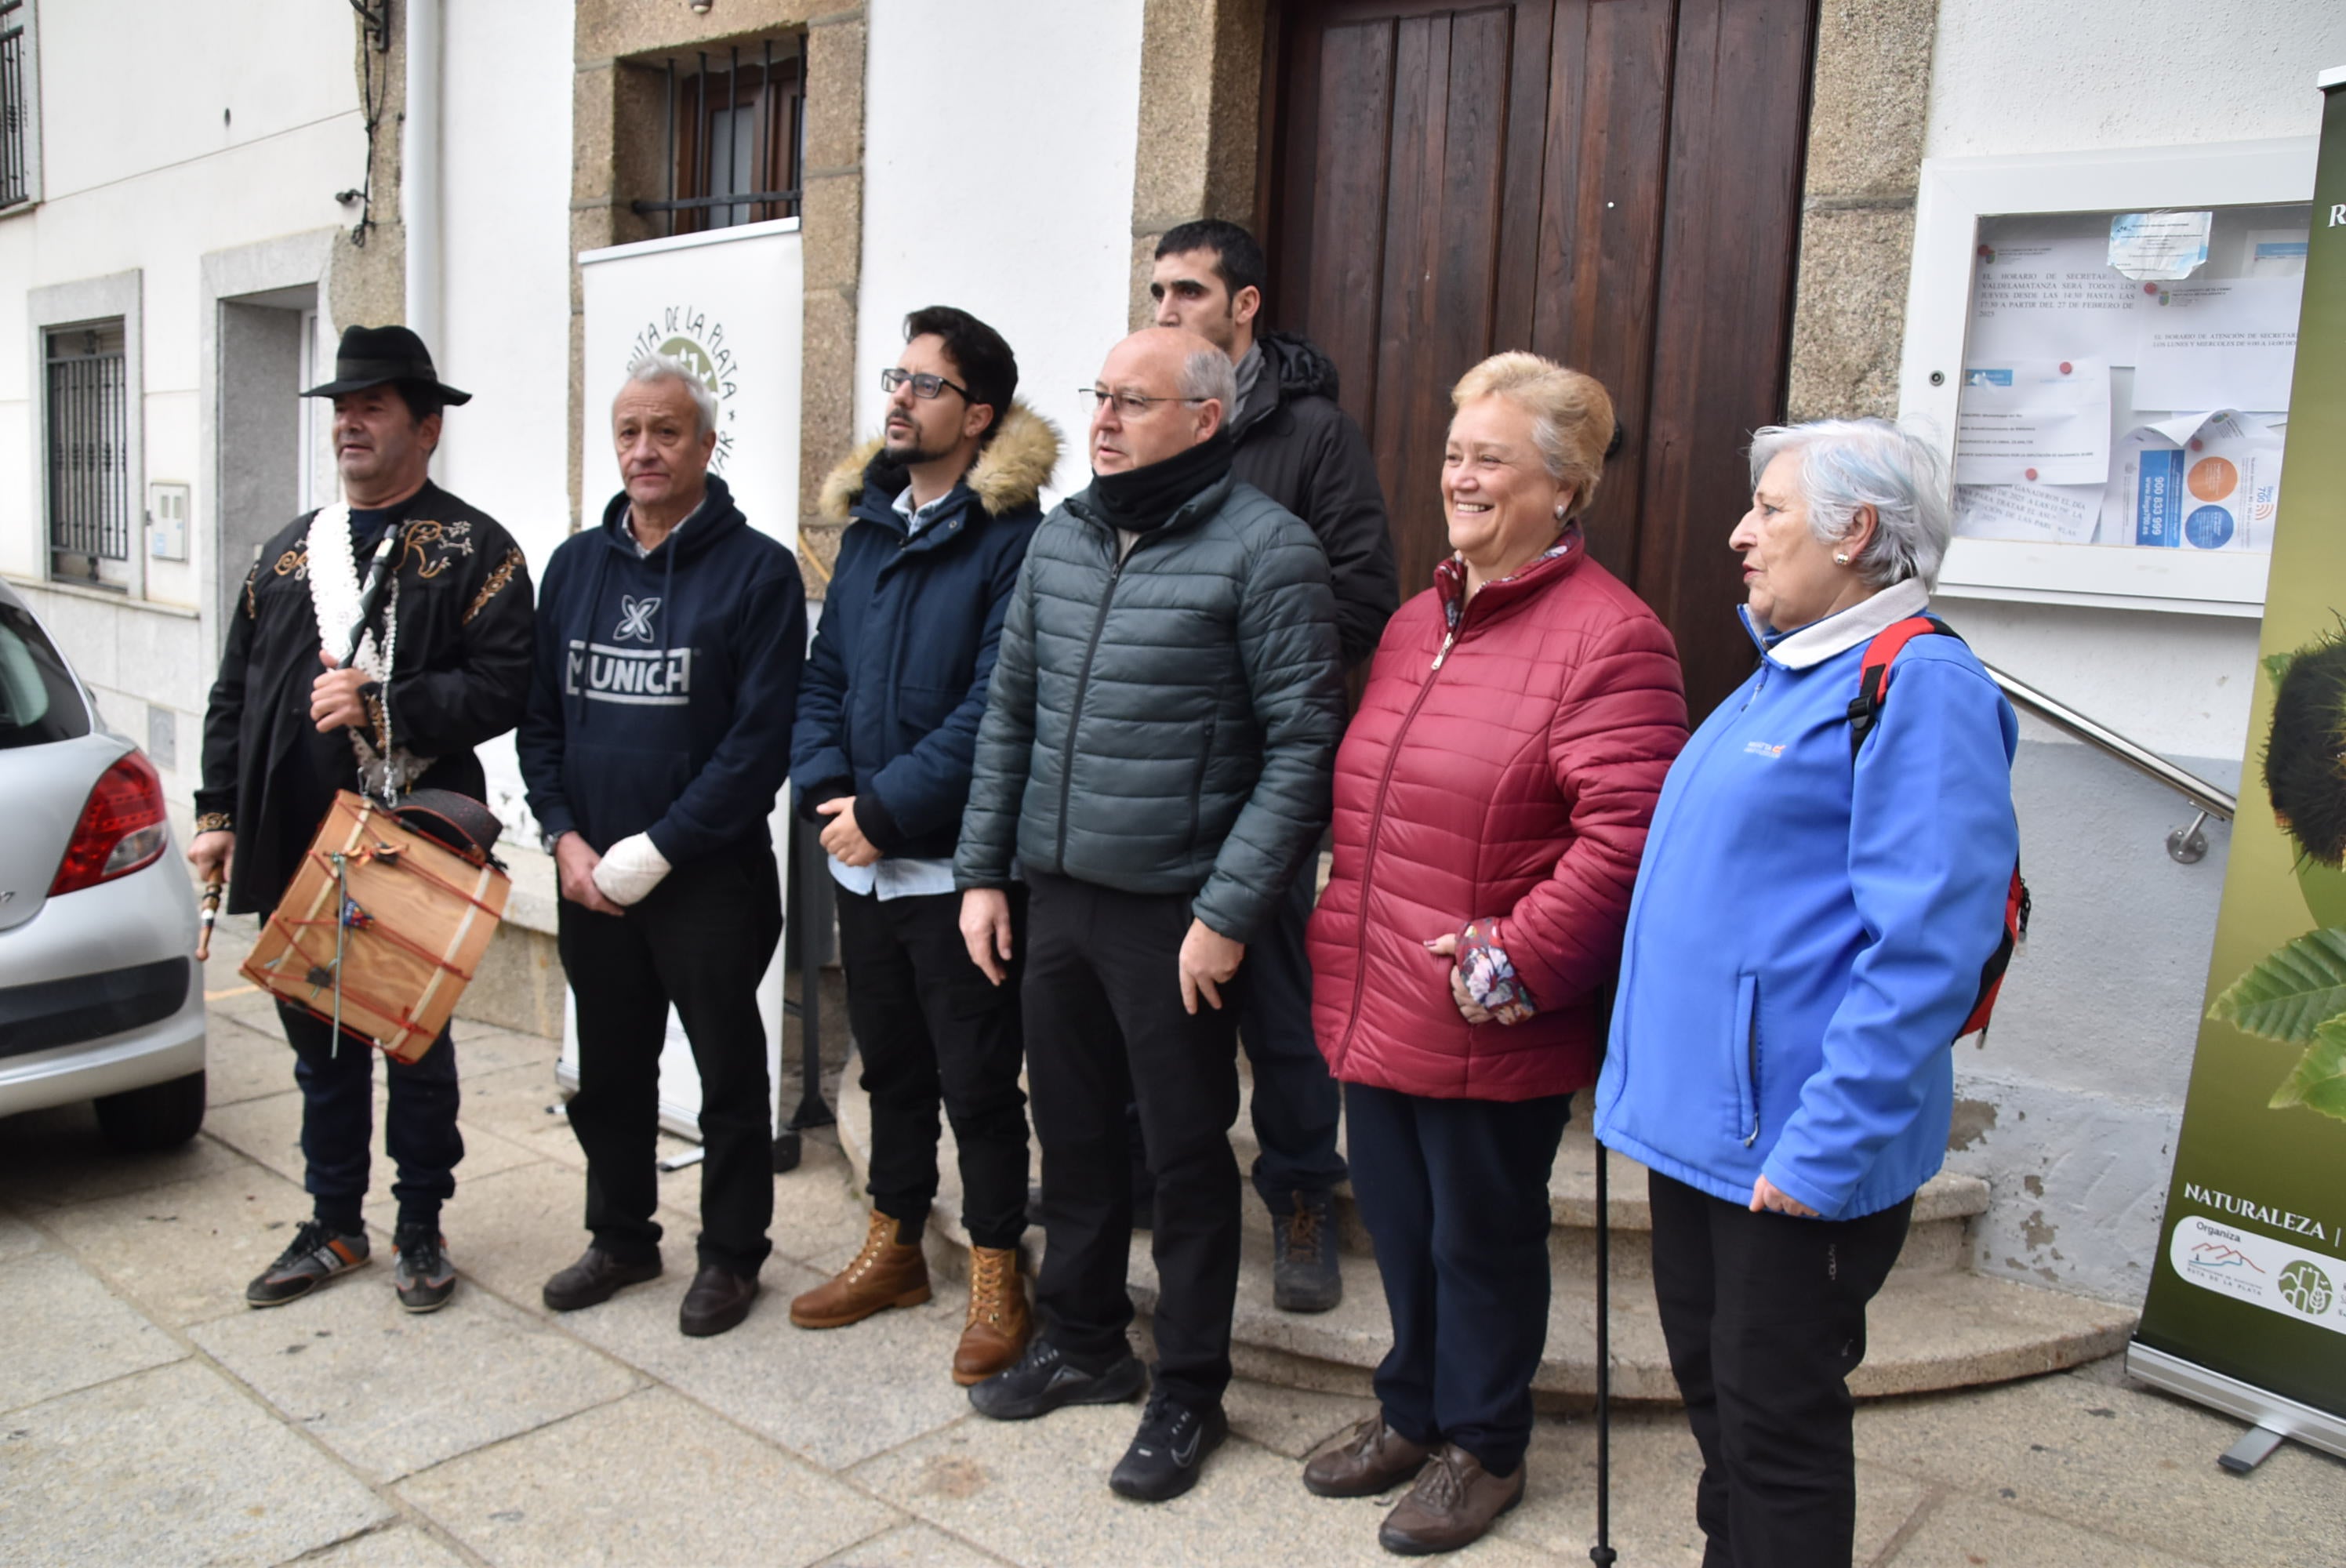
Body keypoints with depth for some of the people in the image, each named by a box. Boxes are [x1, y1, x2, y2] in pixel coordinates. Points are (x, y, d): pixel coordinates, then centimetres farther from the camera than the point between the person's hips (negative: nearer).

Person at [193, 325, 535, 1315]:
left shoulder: (473, 549, -4)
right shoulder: (289, 551, 14)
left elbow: (504, 686, -15)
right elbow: (235, 689, 15)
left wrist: (382, 707, -22)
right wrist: (219, 813, 8)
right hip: (295, 849, 6)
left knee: (417, 1047, 9)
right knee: (321, 1047, 16)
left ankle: (420, 1232, 25)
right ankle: (333, 1229, 31)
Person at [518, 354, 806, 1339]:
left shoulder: (757, 570, -9)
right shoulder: (576, 564, 9)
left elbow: (760, 739, -15)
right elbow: (540, 716, 11)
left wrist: (656, 849, -16)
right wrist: (564, 837, -3)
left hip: (711, 878, -5)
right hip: (590, 878, 6)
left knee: (729, 1073, 8)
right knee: (606, 1071, 17)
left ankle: (731, 1254, 24)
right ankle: (621, 1236, 36)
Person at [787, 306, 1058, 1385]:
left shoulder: (1012, 538, -12)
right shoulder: (866, 527, 12)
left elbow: (993, 711, -20)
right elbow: (823, 677, 11)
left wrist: (886, 809, -18)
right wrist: (826, 791, -5)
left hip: (955, 863, -7)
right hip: (861, 860, 7)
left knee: (977, 1079, 5)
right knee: (890, 1063, 20)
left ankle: (996, 1276, 21)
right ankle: (894, 1247, 36)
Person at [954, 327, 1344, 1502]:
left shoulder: (1264, 548, -11)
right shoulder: (1060, 537, 9)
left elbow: (1302, 743, -14)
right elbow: (1010, 711, 13)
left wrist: (1229, 912, -16)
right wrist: (982, 871, 9)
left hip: (1175, 911, -6)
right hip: (1056, 896, 6)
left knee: (1186, 1154, 7)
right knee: (1072, 1129, 18)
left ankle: (1189, 1392, 25)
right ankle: (1082, 1341, 38)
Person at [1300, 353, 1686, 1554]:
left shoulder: (1609, 636, -14)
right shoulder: (1417, 623, 13)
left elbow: (1622, 836, -21)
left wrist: (1512, 963, -20)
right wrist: (1342, 938, 13)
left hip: (1494, 1030, -7)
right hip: (1374, 1001, 8)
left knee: (1483, 1234, 11)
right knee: (1397, 1220, 21)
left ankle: (1482, 1447, 34)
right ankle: (1412, 1413, 43)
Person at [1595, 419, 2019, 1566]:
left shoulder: (1920, 686, -17)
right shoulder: (1789, 674, 13)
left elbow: (1926, 947, -23)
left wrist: (1826, 1144, -24)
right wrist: (1652, 1073, 19)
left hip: (1794, 1142, -9)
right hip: (1702, 1114, 9)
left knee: (1776, 1424, 7)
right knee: (1713, 1386, 22)